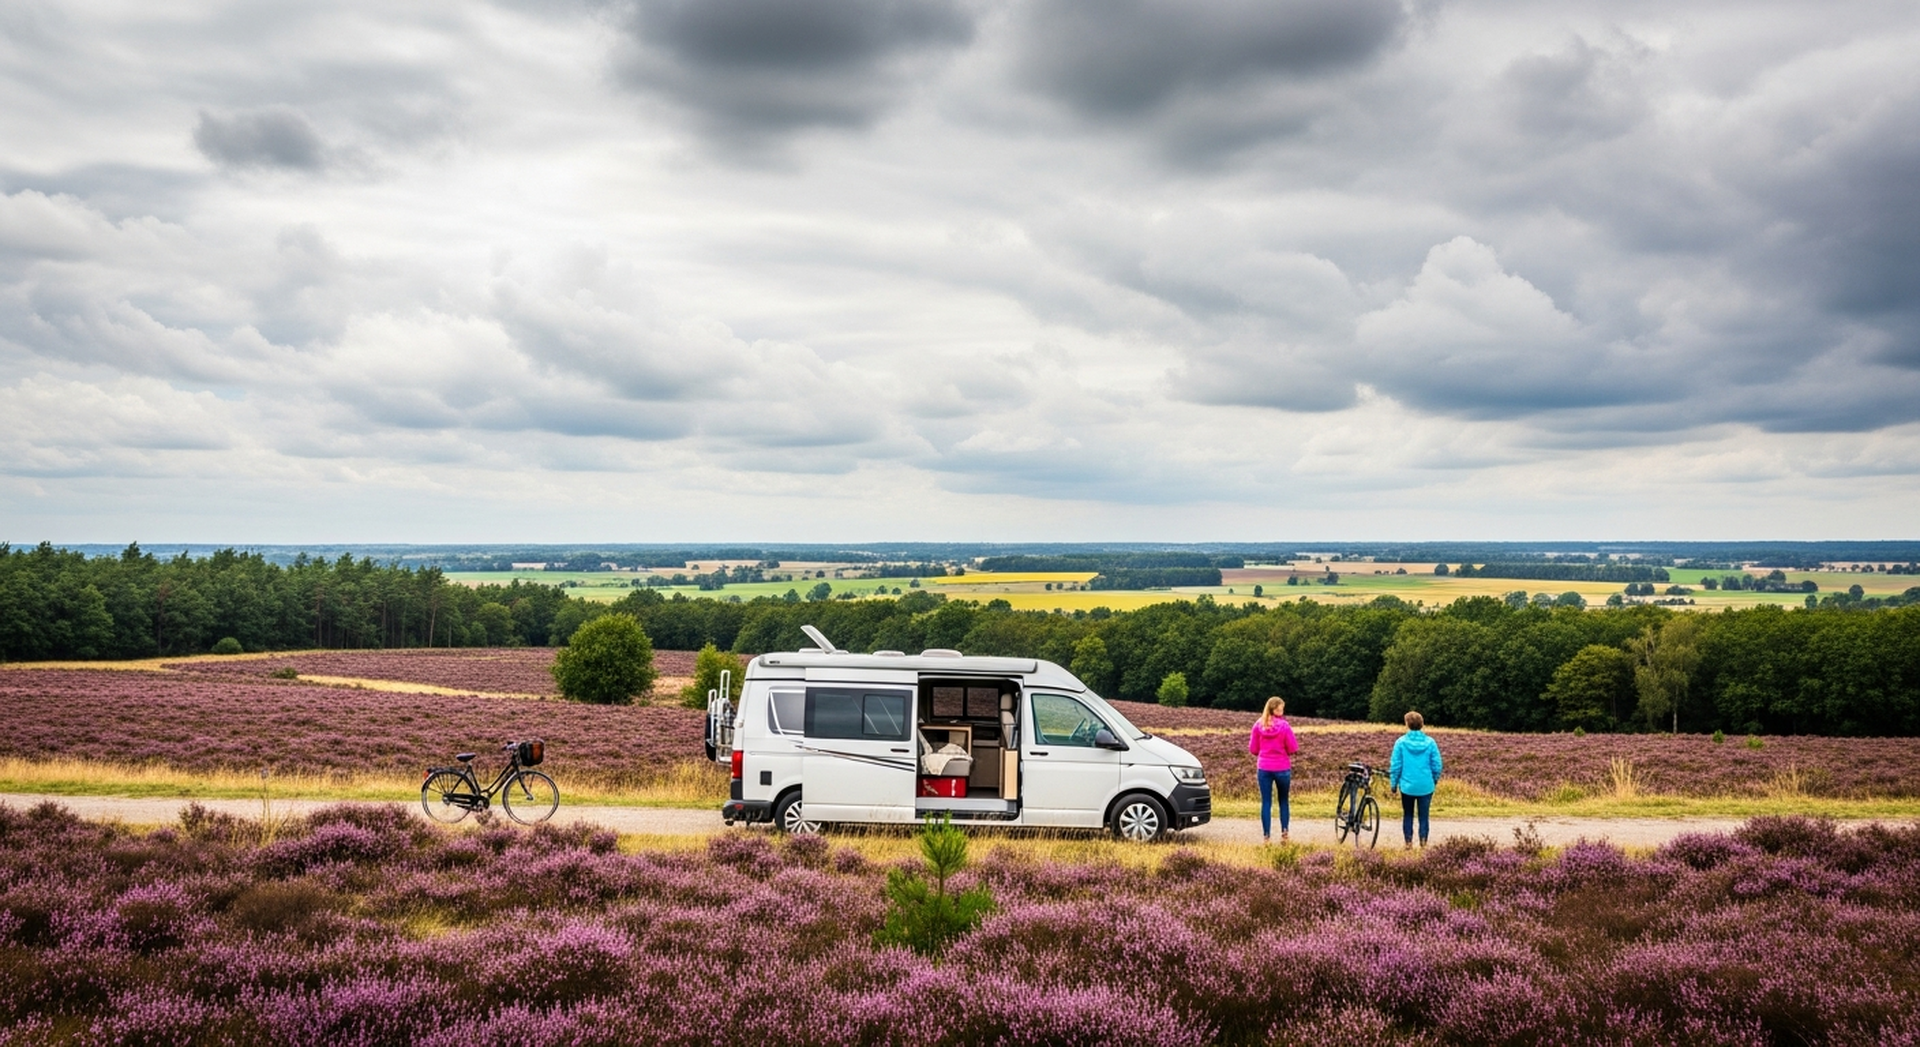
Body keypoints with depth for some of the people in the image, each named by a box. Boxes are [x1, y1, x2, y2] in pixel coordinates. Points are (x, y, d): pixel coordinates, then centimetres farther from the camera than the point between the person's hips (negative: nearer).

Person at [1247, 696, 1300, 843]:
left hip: (1264, 769, 1)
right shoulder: (1284, 725, -10)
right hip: (1282, 768, -1)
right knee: (1284, 801, 15)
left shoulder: (1258, 725, -2)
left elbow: (1253, 749, 4)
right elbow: (1293, 749, -6)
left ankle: (1266, 836, 4)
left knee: (1266, 802, 5)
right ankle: (1284, 833, 12)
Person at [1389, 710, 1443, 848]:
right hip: (1426, 786, 0)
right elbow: (1437, 765, 0)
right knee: (1423, 815, 8)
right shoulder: (1430, 742, -6)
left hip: (1407, 785, 0)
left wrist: (1394, 783, 6)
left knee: (1408, 815, 14)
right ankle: (1423, 842, 5)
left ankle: (1408, 842, 12)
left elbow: (1395, 765, -5)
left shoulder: (1401, 742, -8)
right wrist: (1435, 779, 17)